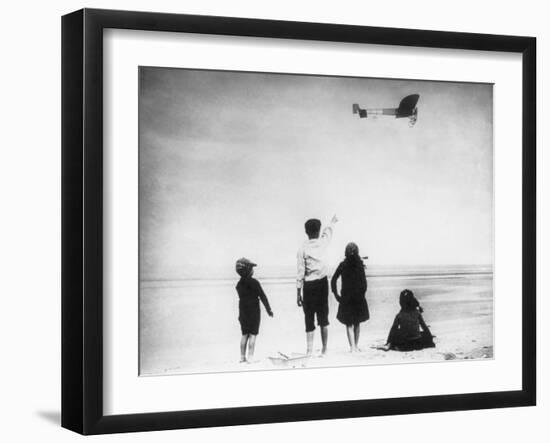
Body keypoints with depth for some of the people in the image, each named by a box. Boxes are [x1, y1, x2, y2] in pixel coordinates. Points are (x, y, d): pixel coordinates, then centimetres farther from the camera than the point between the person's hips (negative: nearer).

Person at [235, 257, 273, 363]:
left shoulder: (239, 284, 5)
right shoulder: (254, 282, -13)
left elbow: (241, 297, 10)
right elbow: (262, 296, -11)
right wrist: (268, 309, -5)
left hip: (243, 311, 6)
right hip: (253, 311, -6)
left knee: (244, 334, 11)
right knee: (252, 334, -3)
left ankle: (242, 357, 13)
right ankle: (250, 357, -7)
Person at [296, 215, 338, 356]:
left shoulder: (303, 248, -8)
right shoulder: (322, 243, 0)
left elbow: (300, 272, -8)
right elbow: (328, 232, 24)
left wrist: (298, 293, -3)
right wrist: (332, 223, 46)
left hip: (309, 285, -2)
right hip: (322, 282, 2)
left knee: (309, 319, 1)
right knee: (323, 318, 9)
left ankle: (310, 351, -4)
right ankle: (324, 350, 11)